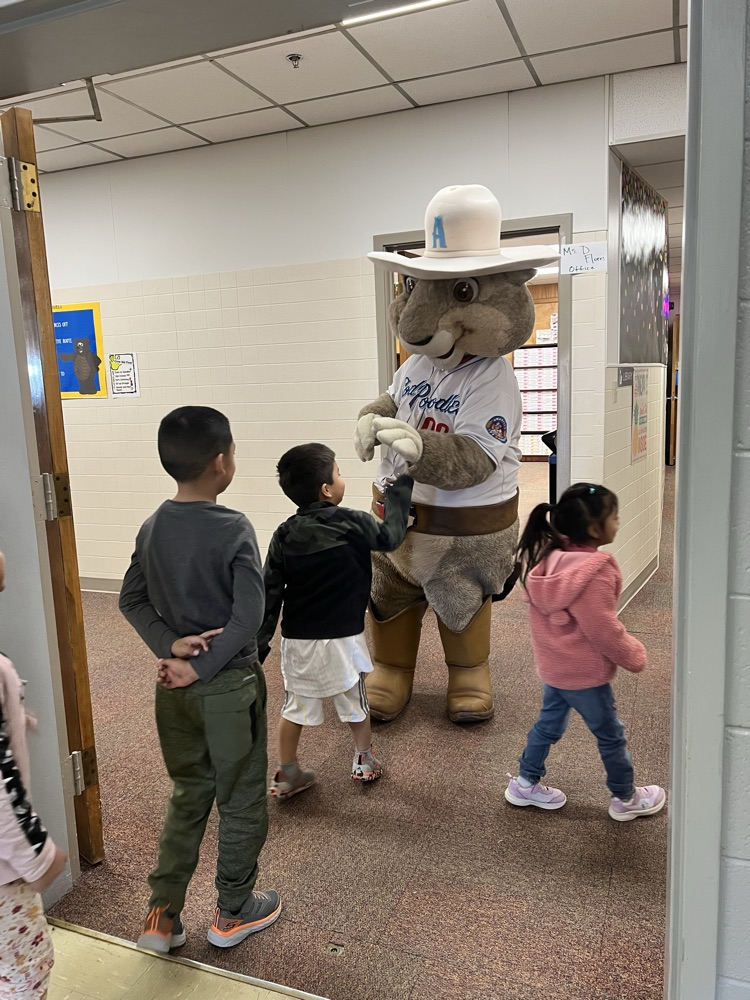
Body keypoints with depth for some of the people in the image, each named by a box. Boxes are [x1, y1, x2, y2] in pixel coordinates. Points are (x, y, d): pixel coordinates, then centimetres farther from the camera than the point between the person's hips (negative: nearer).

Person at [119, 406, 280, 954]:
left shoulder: (153, 527, -1)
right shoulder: (234, 528, -20)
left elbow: (131, 600, 3)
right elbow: (249, 616, -25)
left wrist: (172, 646, -7)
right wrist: (201, 668, -16)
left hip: (174, 686, 6)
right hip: (229, 686, -6)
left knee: (189, 795, 23)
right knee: (241, 800, 14)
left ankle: (162, 914, 29)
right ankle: (233, 912, 31)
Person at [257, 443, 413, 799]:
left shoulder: (283, 536, -4)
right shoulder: (351, 524, -15)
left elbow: (269, 594, -3)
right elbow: (390, 536, 2)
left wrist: (259, 643, 3)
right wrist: (402, 484, 12)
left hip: (297, 638, 3)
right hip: (341, 637, -3)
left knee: (294, 706, 18)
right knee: (355, 701, 19)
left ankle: (287, 775, 29)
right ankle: (364, 759, 37)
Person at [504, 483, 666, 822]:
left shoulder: (550, 556, -4)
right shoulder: (593, 572, -29)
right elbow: (604, 631, -24)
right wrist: (634, 655, -7)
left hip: (554, 665, 8)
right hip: (584, 672, -8)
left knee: (549, 723, 24)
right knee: (610, 734, 14)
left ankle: (525, 783, 37)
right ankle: (626, 799, 33)